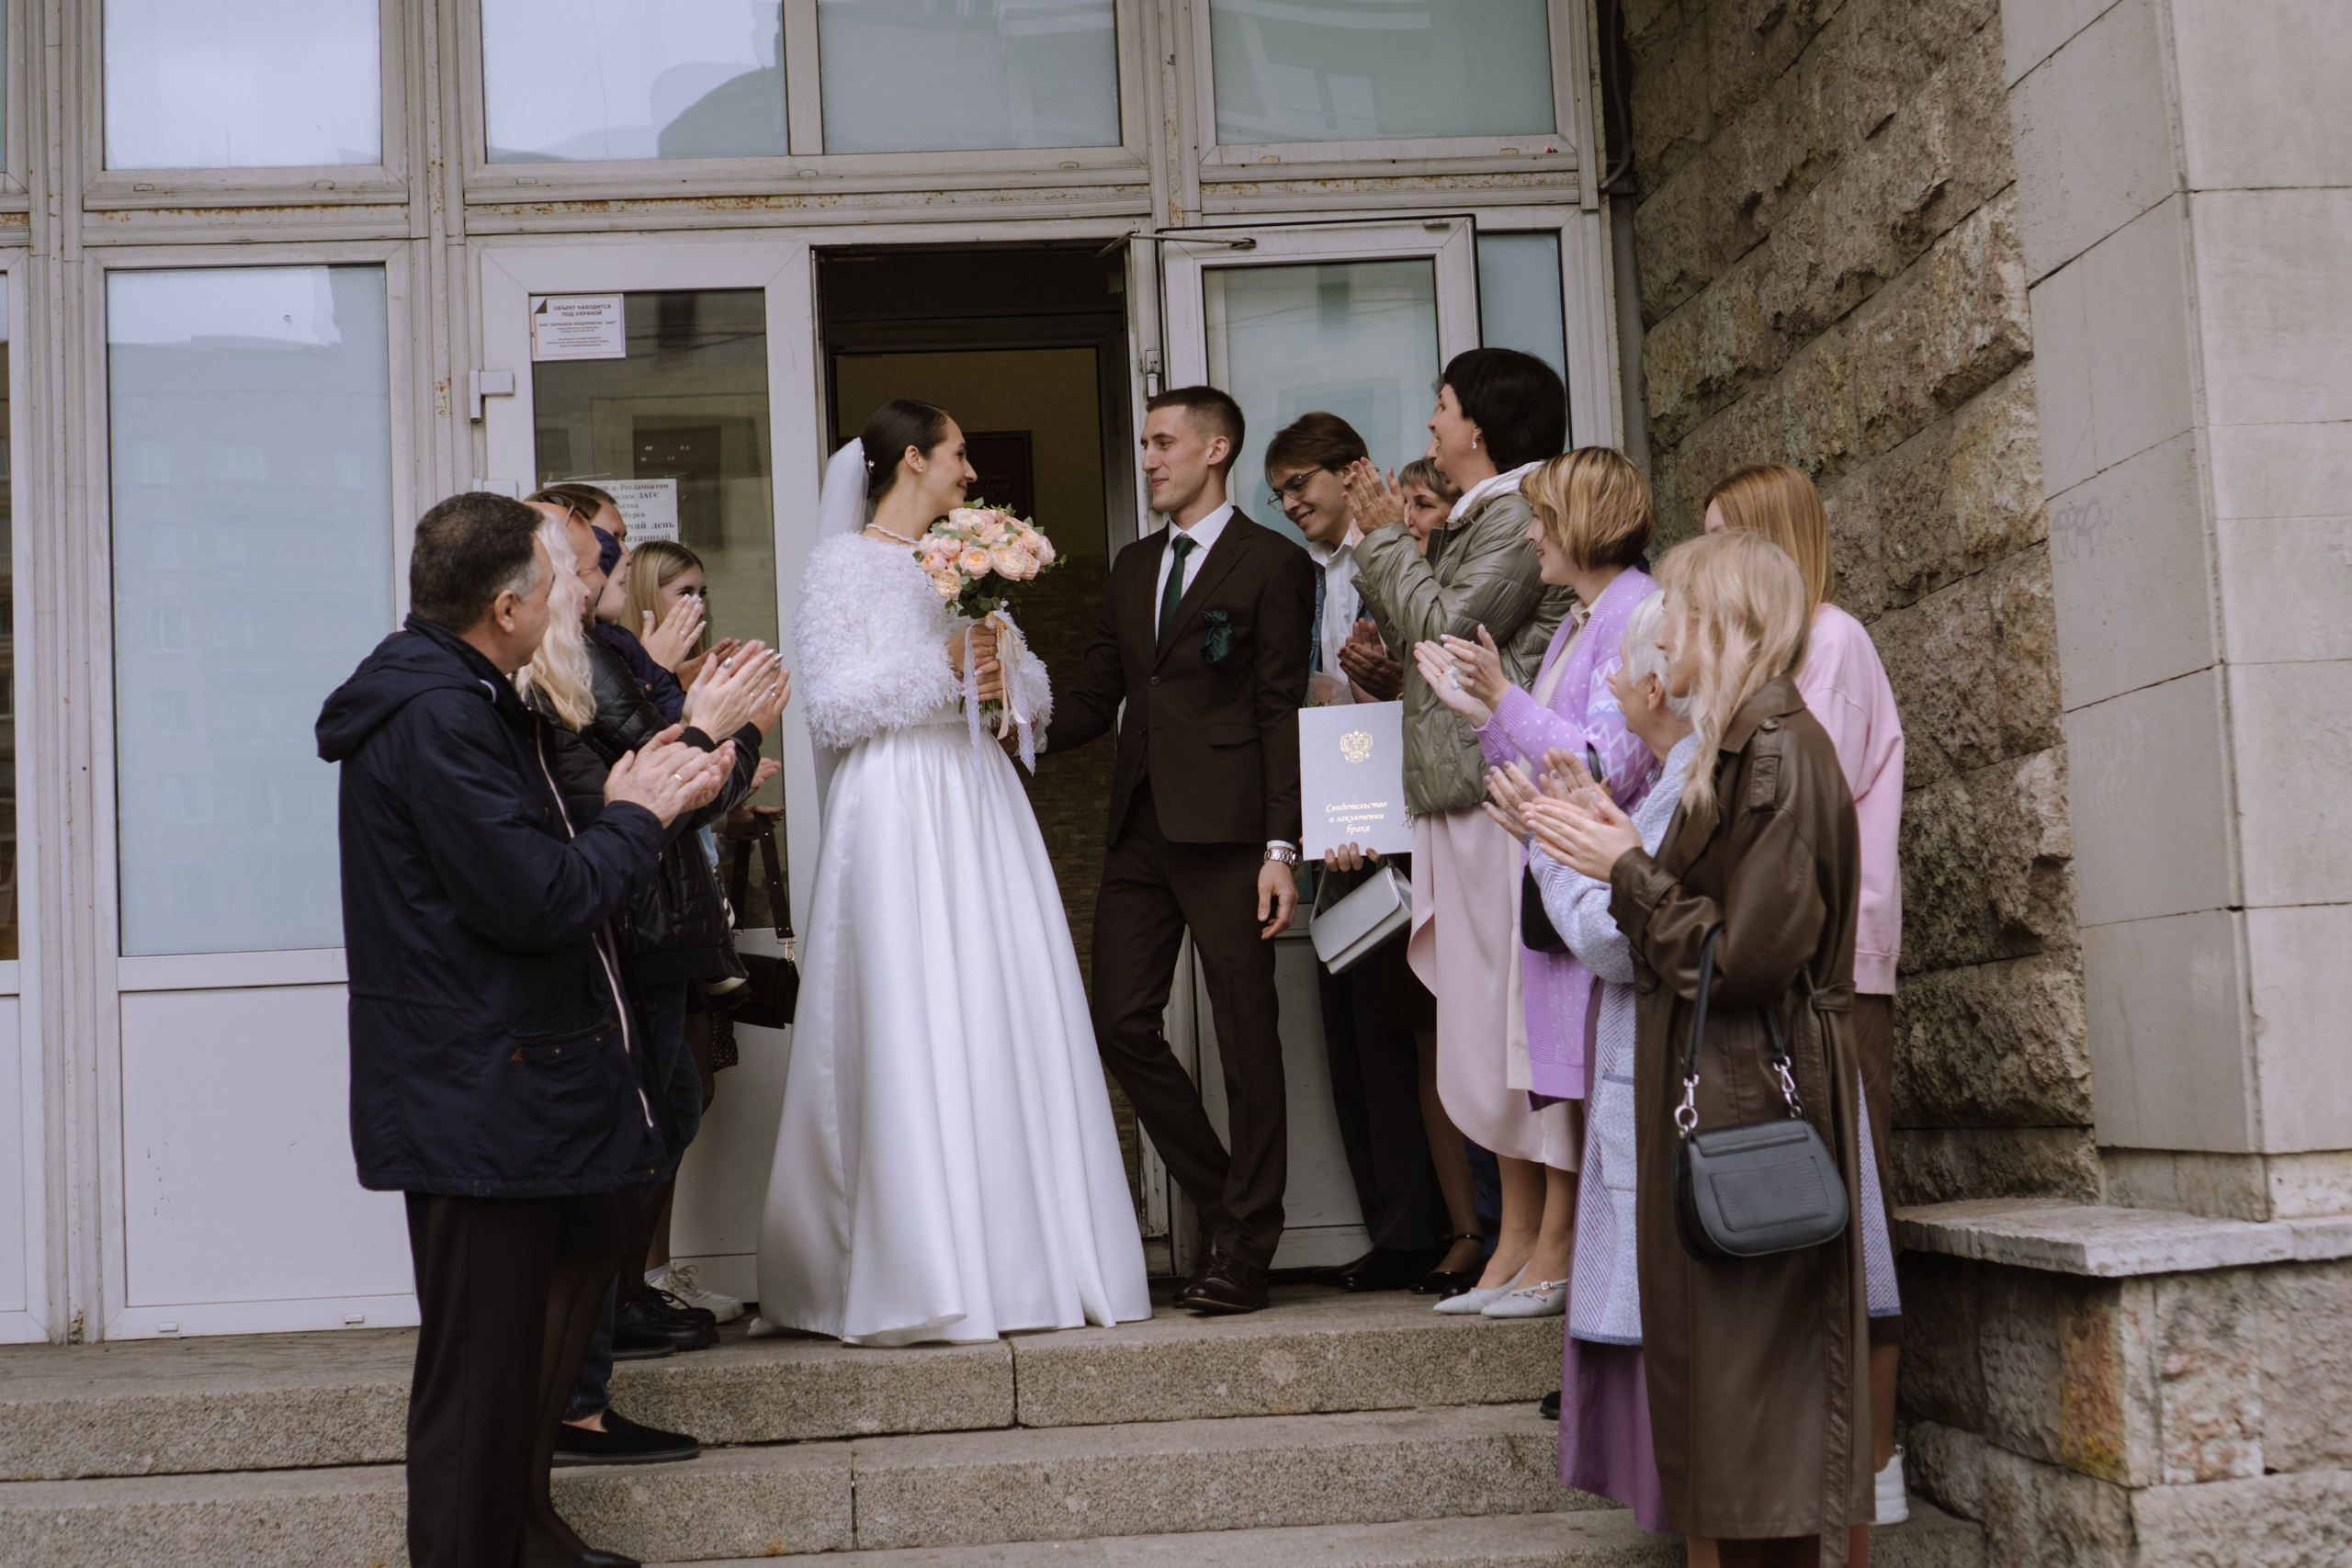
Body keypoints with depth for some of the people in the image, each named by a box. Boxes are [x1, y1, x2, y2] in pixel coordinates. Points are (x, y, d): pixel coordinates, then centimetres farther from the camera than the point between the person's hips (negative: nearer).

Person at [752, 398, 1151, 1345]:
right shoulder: (843, 562, 1)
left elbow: (1035, 688, 18)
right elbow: (829, 708, -7)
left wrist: (1003, 672, -3)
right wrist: (941, 665, -11)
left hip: (980, 804, 6)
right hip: (896, 806, -6)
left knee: (1012, 1020, 1)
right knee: (911, 1028, -9)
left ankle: (1023, 1258, 6)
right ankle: (922, 1274, -5)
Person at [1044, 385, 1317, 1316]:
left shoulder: (1272, 565, -1)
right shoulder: (1133, 568, 19)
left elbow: (1282, 713, -7)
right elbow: (1098, 694, 17)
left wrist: (1281, 850, -12)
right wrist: (1031, 728, -5)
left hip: (1227, 831, -7)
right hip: (1140, 829, 7)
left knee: (1246, 1039, 0)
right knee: (1121, 1022, 3)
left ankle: (1244, 1253, 8)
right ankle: (1223, 1203, 20)